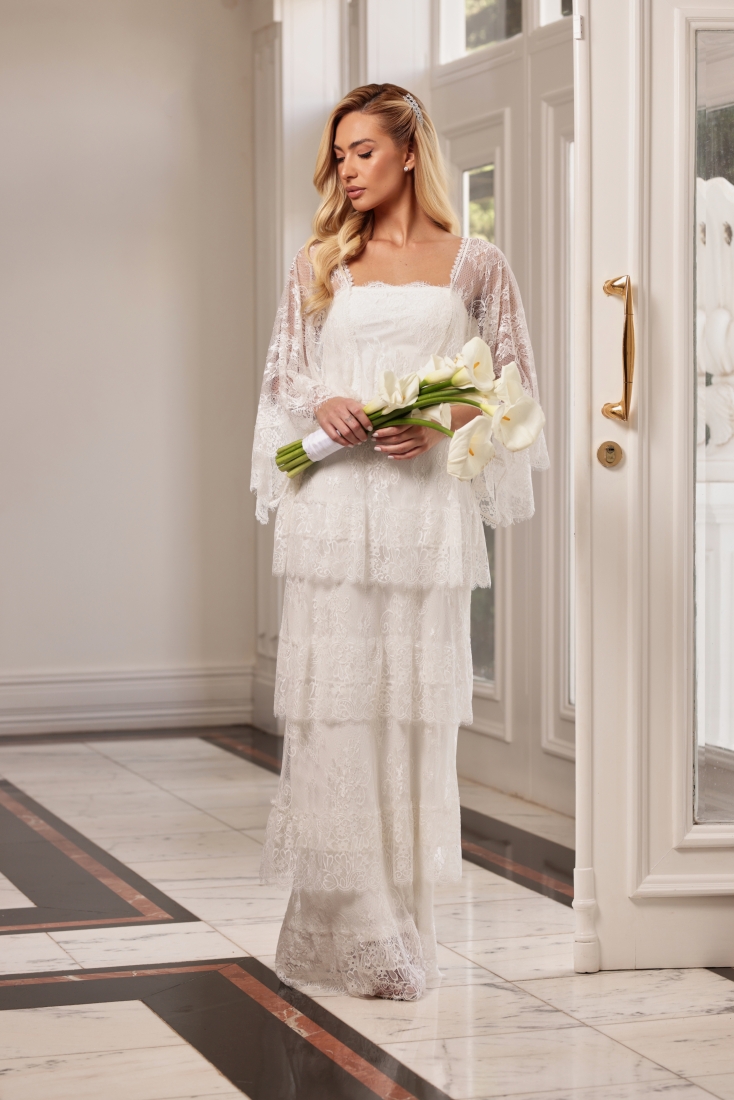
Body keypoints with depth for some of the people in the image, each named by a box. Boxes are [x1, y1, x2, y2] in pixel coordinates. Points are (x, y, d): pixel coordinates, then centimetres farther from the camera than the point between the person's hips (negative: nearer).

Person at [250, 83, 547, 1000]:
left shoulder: (474, 265, 8)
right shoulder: (319, 266, 12)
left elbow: (512, 383, 8)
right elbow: (281, 379, 14)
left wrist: (442, 423, -10)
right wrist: (322, 406, -8)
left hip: (427, 505, 0)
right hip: (335, 505, 1)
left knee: (416, 708, 0)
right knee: (332, 705, -4)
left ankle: (401, 931, 9)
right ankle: (334, 928, 2)